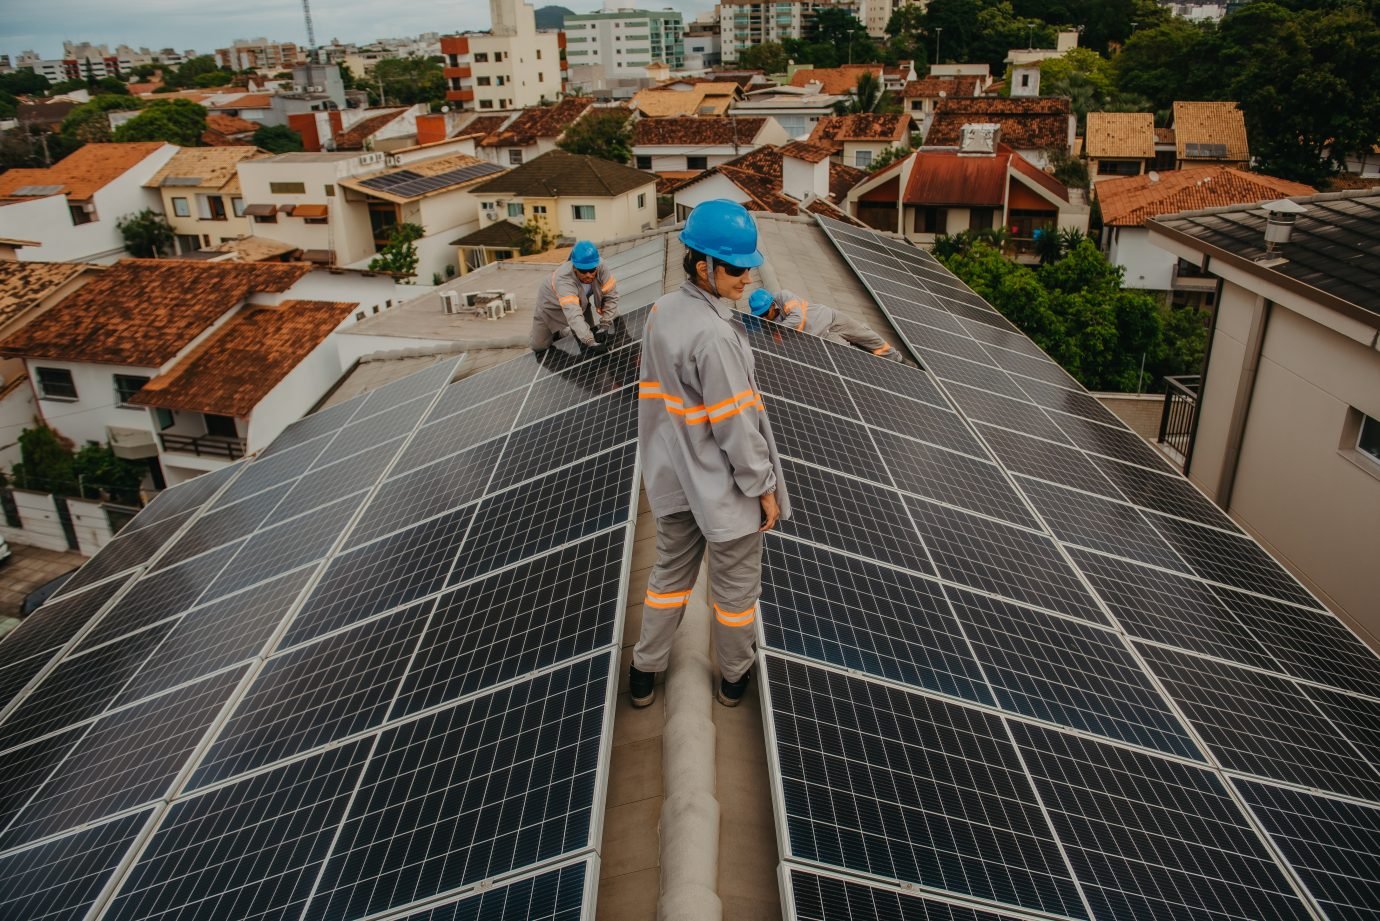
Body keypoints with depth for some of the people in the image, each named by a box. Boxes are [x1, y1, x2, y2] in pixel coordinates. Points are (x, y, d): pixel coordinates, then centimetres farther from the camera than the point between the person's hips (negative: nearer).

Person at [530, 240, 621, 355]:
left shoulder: (600, 267, -34)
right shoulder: (564, 280, -46)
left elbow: (611, 296, -26)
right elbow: (573, 315, -57)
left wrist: (604, 325, -36)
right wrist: (590, 341, -68)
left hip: (580, 303, 4)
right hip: (551, 305, -3)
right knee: (539, 347, 2)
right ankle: (556, 332, 32)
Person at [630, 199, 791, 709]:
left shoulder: (661, 312, -2)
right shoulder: (715, 335, -27)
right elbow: (736, 424, -23)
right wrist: (765, 486, -12)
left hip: (675, 477, 8)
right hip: (725, 486, -7)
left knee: (670, 572, 23)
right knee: (735, 586, 14)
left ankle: (644, 671, 34)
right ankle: (734, 676, 34)